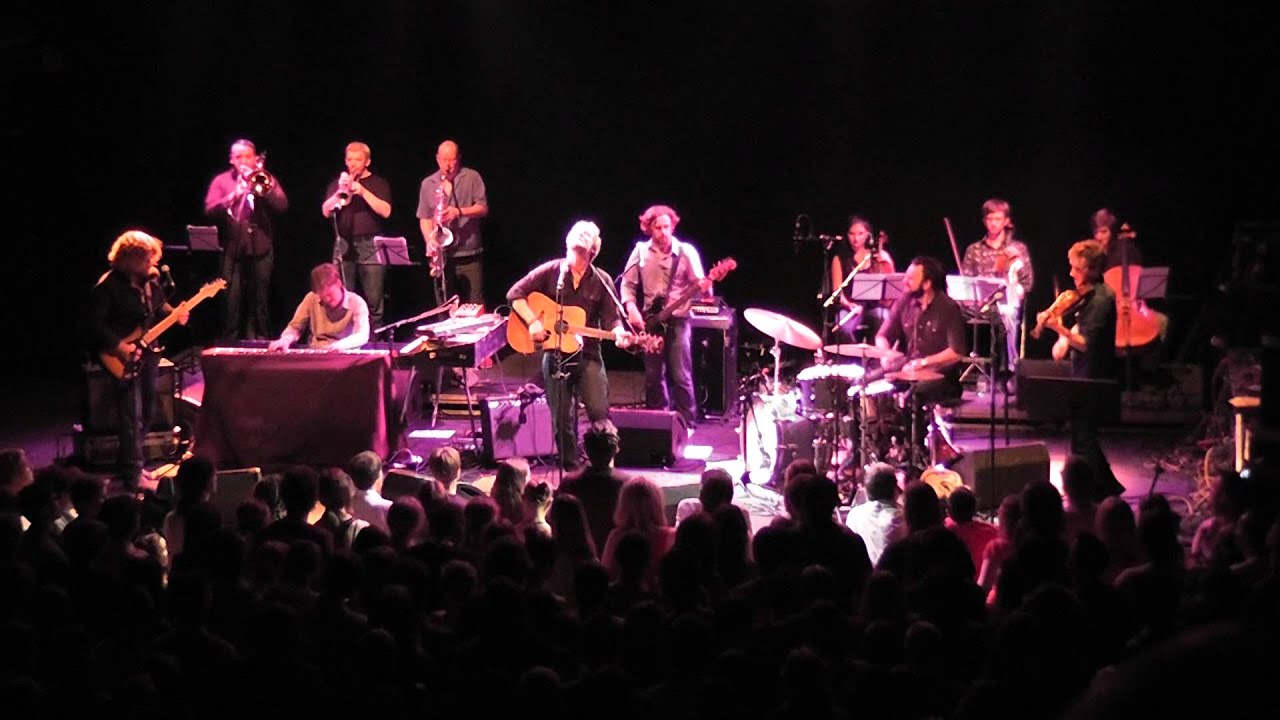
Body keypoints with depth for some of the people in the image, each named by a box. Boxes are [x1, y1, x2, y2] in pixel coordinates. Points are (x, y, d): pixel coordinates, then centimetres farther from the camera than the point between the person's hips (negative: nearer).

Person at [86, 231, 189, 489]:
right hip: (123, 359, -8)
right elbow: (95, 323, -18)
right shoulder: (109, 285, -18)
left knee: (146, 413, 15)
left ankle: (132, 465, 30)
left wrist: (175, 315, -1)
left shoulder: (151, 278, 4)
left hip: (148, 352, 8)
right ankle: (132, 477, -6)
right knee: (132, 418, -10)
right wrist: (119, 346, -24)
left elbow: (159, 305, 20)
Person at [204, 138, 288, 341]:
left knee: (260, 301, 4)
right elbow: (210, 210, -4)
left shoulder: (265, 179, 10)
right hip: (233, 249, 0)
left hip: (260, 248, 1)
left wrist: (258, 186, -13)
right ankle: (230, 343, 3)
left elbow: (282, 205, -5)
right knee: (232, 302, -3)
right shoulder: (222, 181, 9)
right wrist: (233, 195, -17)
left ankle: (258, 341, 11)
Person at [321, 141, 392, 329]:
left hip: (370, 246, -2)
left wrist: (363, 192, -16)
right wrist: (339, 193, -13)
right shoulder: (337, 183, 16)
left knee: (373, 300, -6)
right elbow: (326, 212, 3)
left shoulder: (378, 183, 8)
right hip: (343, 245, 2)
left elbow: (385, 212, -8)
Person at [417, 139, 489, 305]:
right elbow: (424, 217, 10)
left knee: (475, 305, -6)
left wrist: (460, 211, -19)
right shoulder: (428, 184, 12)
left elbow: (483, 209, -2)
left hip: (469, 255, -2)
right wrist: (429, 239, -8)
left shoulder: (472, 178, 4)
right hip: (442, 255, 3)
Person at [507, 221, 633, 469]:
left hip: (587, 354, 0)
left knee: (599, 413, -11)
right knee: (562, 418, 4)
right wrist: (533, 321, -14)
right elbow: (515, 294, -2)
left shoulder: (602, 281, 1)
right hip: (555, 352, 0)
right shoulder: (551, 272, -1)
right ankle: (571, 469, 17)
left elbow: (611, 319, 1)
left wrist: (619, 334, -21)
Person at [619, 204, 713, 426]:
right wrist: (631, 309, -7)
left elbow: (698, 283, -4)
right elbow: (628, 284, 9)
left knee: (681, 377, -8)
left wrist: (704, 287, -28)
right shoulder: (640, 252, 5)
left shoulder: (686, 252, -3)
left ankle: (686, 424, -2)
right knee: (653, 377, 7)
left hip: (678, 320, -3)